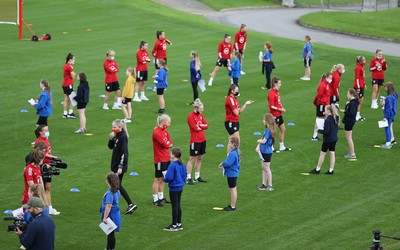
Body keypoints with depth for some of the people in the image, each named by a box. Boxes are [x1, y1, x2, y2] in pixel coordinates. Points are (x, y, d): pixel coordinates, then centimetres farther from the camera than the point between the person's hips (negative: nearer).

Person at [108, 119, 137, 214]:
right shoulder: (117, 136, 9)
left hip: (120, 165, -9)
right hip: (115, 164, 9)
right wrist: (111, 138, -3)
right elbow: (111, 147, 17)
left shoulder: (123, 137, -18)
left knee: (117, 185, -7)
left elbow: (124, 152, -22)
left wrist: (120, 166, -24)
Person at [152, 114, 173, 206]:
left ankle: (161, 198, 24)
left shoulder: (165, 131, 11)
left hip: (166, 158, 9)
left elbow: (170, 143, 6)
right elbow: (165, 144, -19)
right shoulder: (156, 132, -18)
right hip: (160, 160, -9)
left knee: (162, 179, 15)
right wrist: (168, 144, 0)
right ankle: (155, 200, 2)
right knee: (158, 179, -3)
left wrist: (167, 144, -13)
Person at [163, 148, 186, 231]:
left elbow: (169, 177, -24)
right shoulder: (182, 165, 4)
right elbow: (185, 175, 13)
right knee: (178, 206, 16)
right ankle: (179, 224, 22)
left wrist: (164, 179, -4)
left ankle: (174, 225, 7)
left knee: (174, 206, 0)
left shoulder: (172, 166, -22)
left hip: (174, 188, -8)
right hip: (180, 187, 8)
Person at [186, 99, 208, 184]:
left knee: (200, 158, 12)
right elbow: (195, 128, -18)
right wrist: (202, 126, -2)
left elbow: (206, 126, 5)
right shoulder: (191, 116, -13)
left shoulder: (201, 115, 10)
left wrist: (199, 126, -12)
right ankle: (188, 178, 2)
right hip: (195, 140, -7)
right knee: (192, 158, -3)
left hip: (202, 140, 7)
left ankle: (197, 177, 21)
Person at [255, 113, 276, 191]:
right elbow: (262, 138, 10)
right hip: (263, 151, 9)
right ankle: (264, 184, 22)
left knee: (267, 168, -1)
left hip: (267, 152, -9)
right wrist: (258, 146, -2)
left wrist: (258, 141, -2)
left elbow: (264, 141, -22)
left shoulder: (268, 130, -21)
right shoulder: (267, 129, 7)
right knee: (263, 168, 14)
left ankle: (270, 185, 7)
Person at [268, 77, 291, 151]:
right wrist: (280, 109, -17)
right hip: (274, 115, -10)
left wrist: (282, 108, 2)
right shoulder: (271, 94, -19)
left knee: (283, 130, 17)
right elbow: (272, 106, -22)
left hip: (279, 115, 10)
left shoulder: (277, 92, 9)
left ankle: (282, 147, 27)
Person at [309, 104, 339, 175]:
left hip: (328, 139, -8)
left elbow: (326, 131, -22)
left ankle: (317, 169, 12)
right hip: (334, 139, 8)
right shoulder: (335, 118, 4)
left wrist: (318, 130, -10)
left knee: (322, 153, 3)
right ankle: (331, 170, 12)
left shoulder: (328, 120, -22)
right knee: (332, 154, 10)